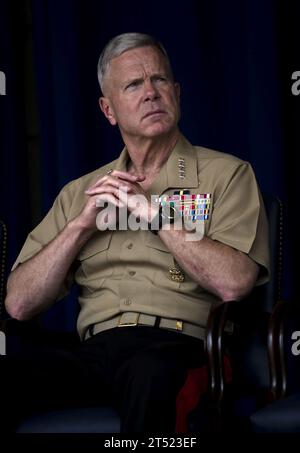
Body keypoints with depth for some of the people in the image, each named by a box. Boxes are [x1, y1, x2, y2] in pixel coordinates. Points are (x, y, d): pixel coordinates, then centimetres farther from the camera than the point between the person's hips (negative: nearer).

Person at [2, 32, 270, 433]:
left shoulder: (226, 174, 11)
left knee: (150, 371, -39)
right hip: (95, 350, 3)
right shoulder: (80, 192, 23)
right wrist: (82, 225, 3)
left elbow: (233, 283, -7)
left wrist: (153, 211, -2)